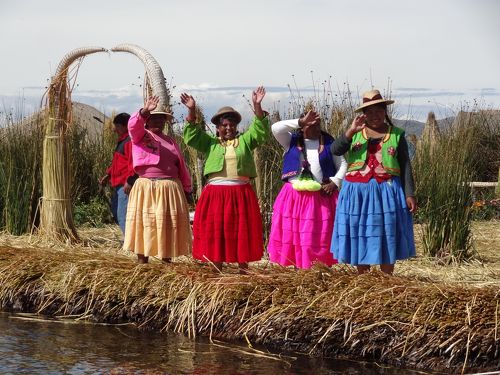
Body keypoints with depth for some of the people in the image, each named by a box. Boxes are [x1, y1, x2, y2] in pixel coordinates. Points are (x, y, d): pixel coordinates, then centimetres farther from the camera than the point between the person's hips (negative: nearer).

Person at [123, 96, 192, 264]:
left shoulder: (170, 141, 18)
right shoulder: (140, 135, 3)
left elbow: (181, 167, 20)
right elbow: (134, 124, -22)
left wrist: (186, 189, 17)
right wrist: (145, 111, -40)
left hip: (170, 189, 5)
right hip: (146, 188, -5)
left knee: (168, 226, 6)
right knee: (145, 225, -4)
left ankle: (167, 262, 13)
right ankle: (142, 265, -1)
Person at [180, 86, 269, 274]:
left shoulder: (245, 140, 10)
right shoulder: (210, 143, 10)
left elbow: (260, 130, -3)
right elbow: (191, 136, -2)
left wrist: (257, 106, -16)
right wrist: (191, 111, -15)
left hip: (241, 193, 0)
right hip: (215, 193, 0)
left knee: (242, 233, 3)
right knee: (215, 232, 2)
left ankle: (243, 271, 10)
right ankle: (217, 272, 10)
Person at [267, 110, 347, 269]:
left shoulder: (328, 142, 9)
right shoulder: (292, 140, 7)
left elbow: (343, 164, 9)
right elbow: (276, 128, -9)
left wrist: (335, 182, -7)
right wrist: (301, 121, -11)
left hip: (321, 198, 0)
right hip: (295, 197, 0)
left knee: (321, 236, -3)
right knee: (295, 234, -3)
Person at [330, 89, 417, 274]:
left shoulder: (396, 135, 5)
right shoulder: (354, 133, 8)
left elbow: (405, 167, 2)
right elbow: (336, 150, -9)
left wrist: (409, 194, -6)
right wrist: (351, 131, -21)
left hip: (387, 193, -1)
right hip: (358, 193, 1)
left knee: (387, 238, 1)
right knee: (359, 235, 4)